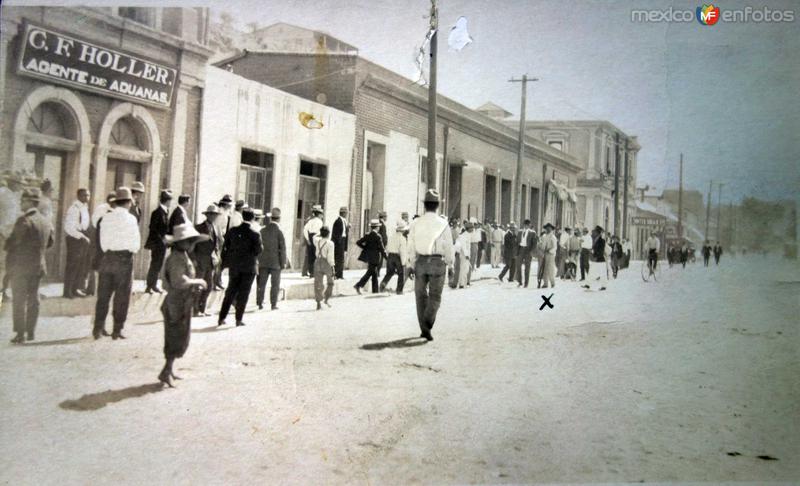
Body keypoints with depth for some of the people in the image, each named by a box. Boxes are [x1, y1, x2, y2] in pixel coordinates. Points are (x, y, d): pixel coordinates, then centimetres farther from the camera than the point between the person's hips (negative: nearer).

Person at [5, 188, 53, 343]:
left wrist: (6, 245, 5)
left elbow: (11, 242, -15)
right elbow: (49, 243, 15)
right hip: (39, 266, 7)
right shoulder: (46, 221, 6)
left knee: (19, 300, 1)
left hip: (21, 266, -7)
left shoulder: (24, 220, -17)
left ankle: (20, 334, 2)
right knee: (33, 299, 13)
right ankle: (31, 332, 18)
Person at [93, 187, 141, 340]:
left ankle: (98, 327, 12)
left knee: (103, 295, 11)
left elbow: (103, 242, 2)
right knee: (122, 297, 6)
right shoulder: (130, 218, -8)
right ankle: (117, 330, 9)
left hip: (108, 257, 3)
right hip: (125, 258, -3)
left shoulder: (106, 217, 2)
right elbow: (136, 243, -7)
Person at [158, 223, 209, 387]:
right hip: (177, 304, -10)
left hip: (183, 303, 10)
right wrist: (198, 281, -20)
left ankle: (168, 370, 25)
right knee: (177, 340, -4)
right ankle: (166, 372, 1)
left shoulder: (183, 257, 12)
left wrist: (195, 286, 8)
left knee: (176, 339, 17)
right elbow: (179, 281, -33)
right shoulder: (177, 259, -20)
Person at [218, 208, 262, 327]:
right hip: (249, 267, -3)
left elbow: (225, 248, 3)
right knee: (243, 293, 5)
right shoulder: (255, 234, -10)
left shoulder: (232, 231, 1)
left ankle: (222, 318, 11)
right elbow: (259, 250, -13)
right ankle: (239, 319, 7)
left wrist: (225, 262, 10)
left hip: (234, 266, 3)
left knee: (230, 292, 12)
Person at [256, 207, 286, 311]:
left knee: (261, 283, 9)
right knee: (275, 284, 5)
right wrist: (283, 262, -4)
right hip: (275, 262, -4)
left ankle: (260, 303, 11)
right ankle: (273, 304, 5)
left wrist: (258, 260, 15)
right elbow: (282, 248, -11)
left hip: (263, 262, 4)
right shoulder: (279, 231, -11)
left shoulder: (263, 230, 2)